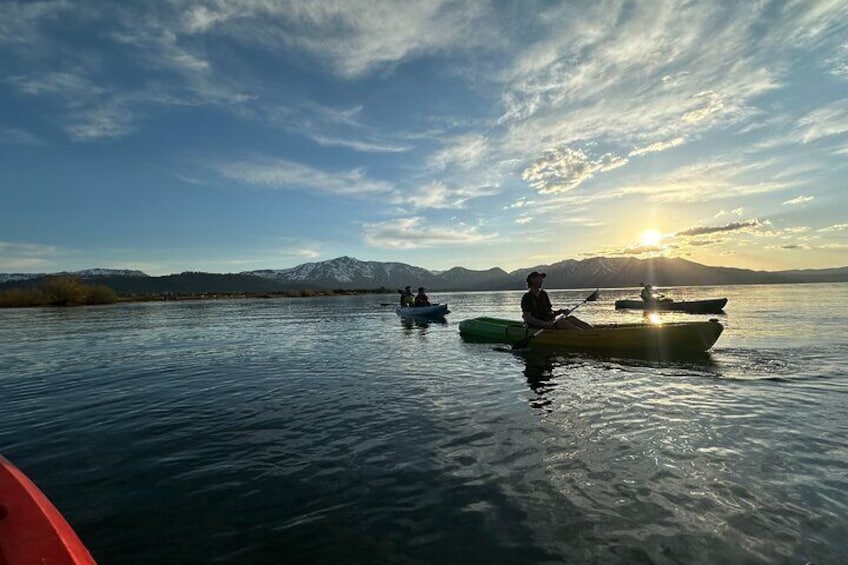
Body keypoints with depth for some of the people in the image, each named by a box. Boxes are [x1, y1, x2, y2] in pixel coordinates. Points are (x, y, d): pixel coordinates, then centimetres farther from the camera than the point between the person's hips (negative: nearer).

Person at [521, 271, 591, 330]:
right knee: (561, 322, -27)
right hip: (536, 327, -8)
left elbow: (549, 311, 18)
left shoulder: (543, 294, 15)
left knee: (571, 318, -13)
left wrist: (561, 311, -1)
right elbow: (528, 318, -17)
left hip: (548, 323, 8)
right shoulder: (527, 297, -9)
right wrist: (544, 323, -28)